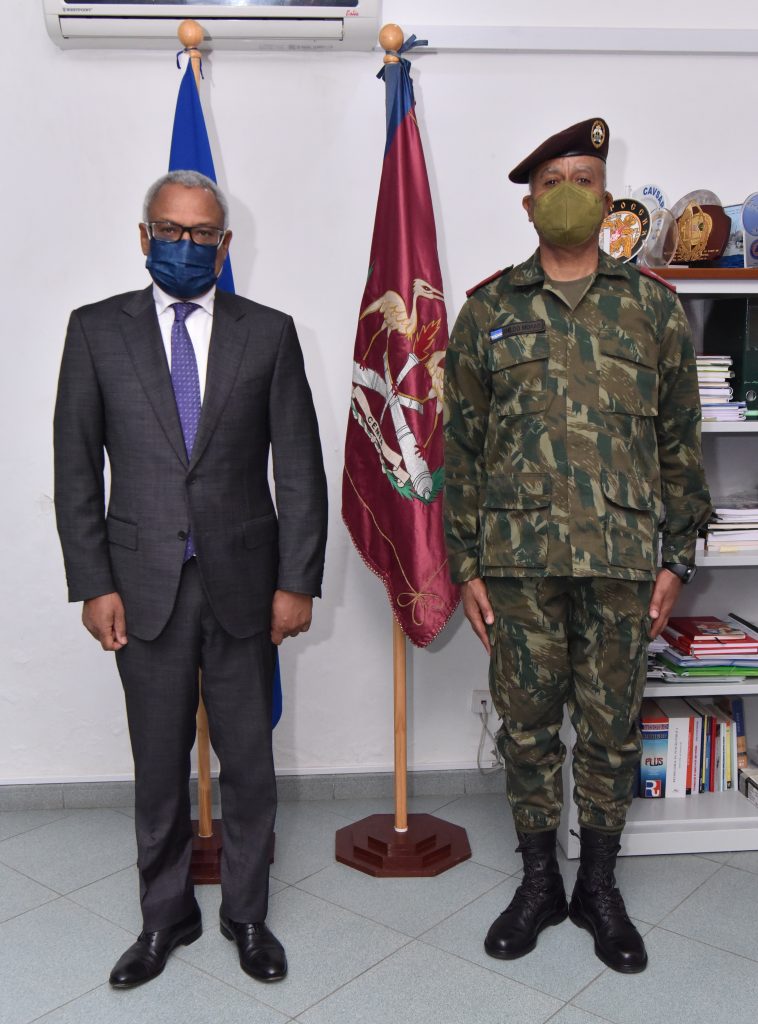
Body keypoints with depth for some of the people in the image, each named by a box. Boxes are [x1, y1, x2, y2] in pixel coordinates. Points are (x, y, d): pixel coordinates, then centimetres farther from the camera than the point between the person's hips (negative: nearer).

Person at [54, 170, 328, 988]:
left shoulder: (269, 332, 3)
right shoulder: (96, 329, 3)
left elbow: (299, 467, 1)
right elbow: (76, 468, 2)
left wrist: (297, 581, -4)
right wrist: (93, 584, -4)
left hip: (243, 582, 0)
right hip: (144, 584, 0)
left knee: (249, 761, 11)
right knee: (158, 765, 12)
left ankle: (247, 915, 31)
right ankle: (165, 918, 32)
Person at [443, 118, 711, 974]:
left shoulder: (653, 307, 6)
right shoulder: (487, 310, 5)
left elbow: (680, 440, 7)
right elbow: (461, 445, 5)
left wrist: (677, 557, 2)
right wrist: (465, 563, 1)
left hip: (623, 558, 0)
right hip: (519, 557, 0)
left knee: (611, 728, 9)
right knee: (527, 725, 10)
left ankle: (599, 887, 28)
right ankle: (538, 881, 29)